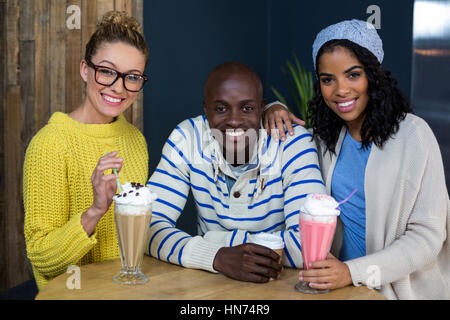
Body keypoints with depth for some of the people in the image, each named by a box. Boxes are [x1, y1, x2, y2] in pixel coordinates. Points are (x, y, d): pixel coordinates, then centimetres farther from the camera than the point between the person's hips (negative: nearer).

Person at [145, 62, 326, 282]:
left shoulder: (292, 143, -15)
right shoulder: (187, 139, -8)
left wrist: (212, 239, -20)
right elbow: (150, 225, -14)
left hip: (280, 283, -1)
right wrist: (219, 257, -30)